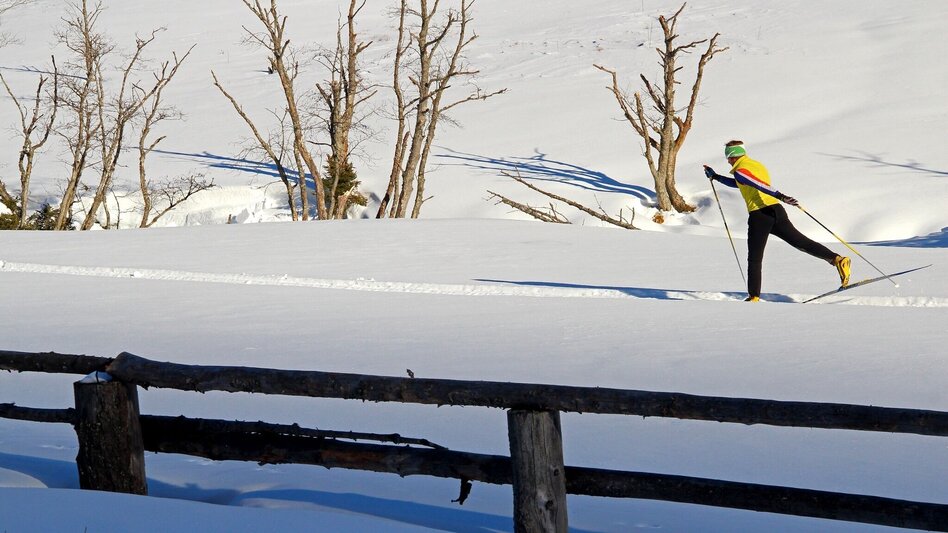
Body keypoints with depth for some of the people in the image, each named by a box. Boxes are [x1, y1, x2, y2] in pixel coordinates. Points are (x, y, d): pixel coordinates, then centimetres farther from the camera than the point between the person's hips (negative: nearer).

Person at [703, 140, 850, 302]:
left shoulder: (740, 170, -2)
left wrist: (781, 196, -31)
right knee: (801, 242, -1)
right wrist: (715, 176, 47)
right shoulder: (758, 165, 25)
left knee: (755, 259, 3)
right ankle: (837, 259, -18)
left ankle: (754, 296, 3)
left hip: (759, 215, -7)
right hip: (776, 210, 7)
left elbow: (760, 185, -19)